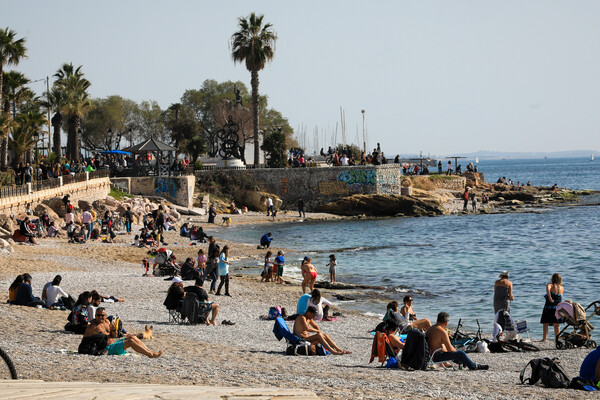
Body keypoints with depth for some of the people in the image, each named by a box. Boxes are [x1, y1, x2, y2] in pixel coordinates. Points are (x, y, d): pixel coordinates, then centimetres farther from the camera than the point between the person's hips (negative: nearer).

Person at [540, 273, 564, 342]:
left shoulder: (551, 285, -6)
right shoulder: (562, 288, 8)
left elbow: (547, 288, -31)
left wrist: (549, 298, -26)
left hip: (549, 307, -5)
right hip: (558, 308, 5)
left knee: (545, 324, -1)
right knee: (556, 325, 14)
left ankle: (544, 338, -9)